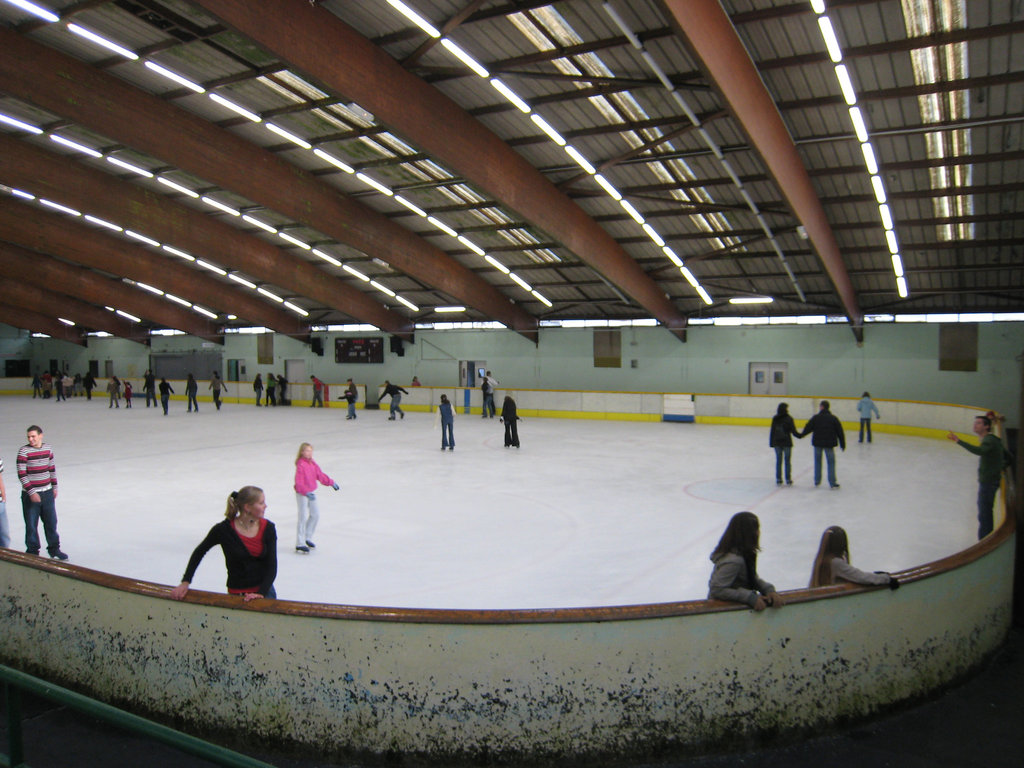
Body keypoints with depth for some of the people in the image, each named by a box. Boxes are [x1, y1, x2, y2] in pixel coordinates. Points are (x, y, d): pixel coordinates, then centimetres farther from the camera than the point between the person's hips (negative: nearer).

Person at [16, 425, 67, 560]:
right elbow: (21, 474, -13)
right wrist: (32, 492, -18)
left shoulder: (48, 448, 4)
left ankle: (54, 549, 23)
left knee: (51, 522, 10)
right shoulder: (23, 451, -11)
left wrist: (54, 487, 15)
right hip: (30, 495, -4)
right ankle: (32, 551, 18)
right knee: (31, 525, 4)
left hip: (47, 493, 4)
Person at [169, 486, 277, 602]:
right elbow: (199, 552, 6)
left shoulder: (268, 528, -3)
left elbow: (272, 566, -4)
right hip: (237, 594, -1)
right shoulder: (224, 529, -10)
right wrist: (185, 583, 5)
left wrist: (261, 593, -17)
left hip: (265, 590, 2)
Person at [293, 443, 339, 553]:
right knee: (303, 517, -4)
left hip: (311, 492, 8)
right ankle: (300, 544, 5)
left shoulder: (313, 463, 4)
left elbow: (320, 475, 16)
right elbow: (299, 483, -26)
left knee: (315, 514, 12)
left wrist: (331, 482, 15)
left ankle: (308, 538, 28)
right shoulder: (300, 465, -21)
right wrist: (307, 493, -37)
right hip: (301, 494, -8)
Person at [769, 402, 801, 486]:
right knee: (787, 461, 6)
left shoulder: (775, 419, 0)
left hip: (777, 443, 3)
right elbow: (793, 431, -8)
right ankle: (788, 479, 9)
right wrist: (800, 435, 9)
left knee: (778, 461, 8)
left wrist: (771, 442, 7)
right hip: (787, 443, -3)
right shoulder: (789, 419, -10)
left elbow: (772, 431, 2)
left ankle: (778, 479, 10)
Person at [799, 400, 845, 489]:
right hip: (829, 444, 0)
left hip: (817, 443, 0)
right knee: (831, 463, 5)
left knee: (817, 462, 14)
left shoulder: (815, 417, -5)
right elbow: (840, 432, 1)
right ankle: (832, 483, 2)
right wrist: (843, 444, 9)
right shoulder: (833, 418, -2)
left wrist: (801, 435, 14)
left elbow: (808, 428, -3)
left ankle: (817, 481, 20)